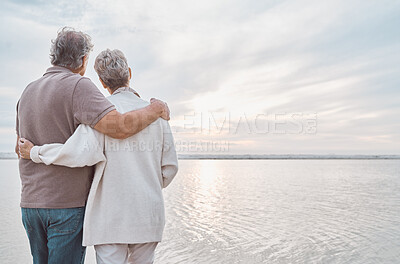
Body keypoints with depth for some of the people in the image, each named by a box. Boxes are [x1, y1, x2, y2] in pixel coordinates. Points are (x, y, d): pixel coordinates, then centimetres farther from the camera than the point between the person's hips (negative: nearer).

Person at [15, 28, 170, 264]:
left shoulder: (28, 93, 11)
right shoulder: (78, 86, -14)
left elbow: (21, 148, 19)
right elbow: (120, 127, -28)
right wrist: (156, 110, -12)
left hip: (31, 202, 8)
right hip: (69, 203, -7)